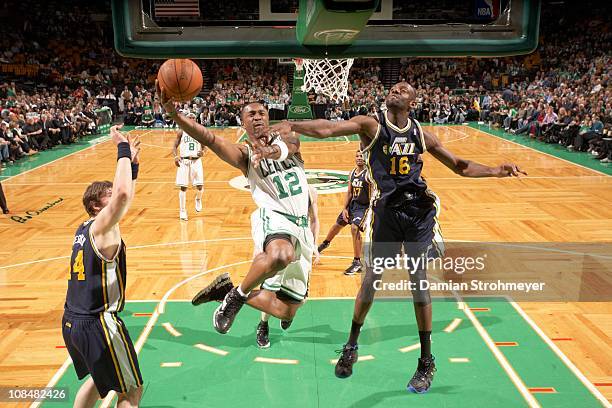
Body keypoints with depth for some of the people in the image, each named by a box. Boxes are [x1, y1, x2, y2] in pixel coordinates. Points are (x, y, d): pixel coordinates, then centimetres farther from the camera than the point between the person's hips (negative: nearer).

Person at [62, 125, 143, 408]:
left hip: (71, 321, 9)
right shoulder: (101, 227, -16)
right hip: (97, 324, -9)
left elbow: (124, 196, 20)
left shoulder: (84, 228, 9)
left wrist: (132, 163, 14)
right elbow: (123, 194, -35)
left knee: (99, 378, 31)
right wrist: (123, 149, -24)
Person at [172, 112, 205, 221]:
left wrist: (202, 152, -11)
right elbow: (175, 146, 6)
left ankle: (198, 200, 30)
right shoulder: (181, 132, 4)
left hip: (196, 161, 1)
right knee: (183, 187, -1)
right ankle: (182, 211, 9)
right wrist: (176, 156, -12)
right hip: (184, 161, -1)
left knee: (200, 186, -5)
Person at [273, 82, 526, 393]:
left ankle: (427, 361, 18)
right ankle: (351, 346, 27)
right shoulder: (371, 125, 0)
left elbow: (460, 166, 17)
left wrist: (495, 171, 2)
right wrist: (292, 125, -32)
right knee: (372, 279, 5)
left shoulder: (422, 134, 10)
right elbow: (328, 129, -17)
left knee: (419, 281, 4)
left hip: (418, 210, 2)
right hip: (386, 210, -2)